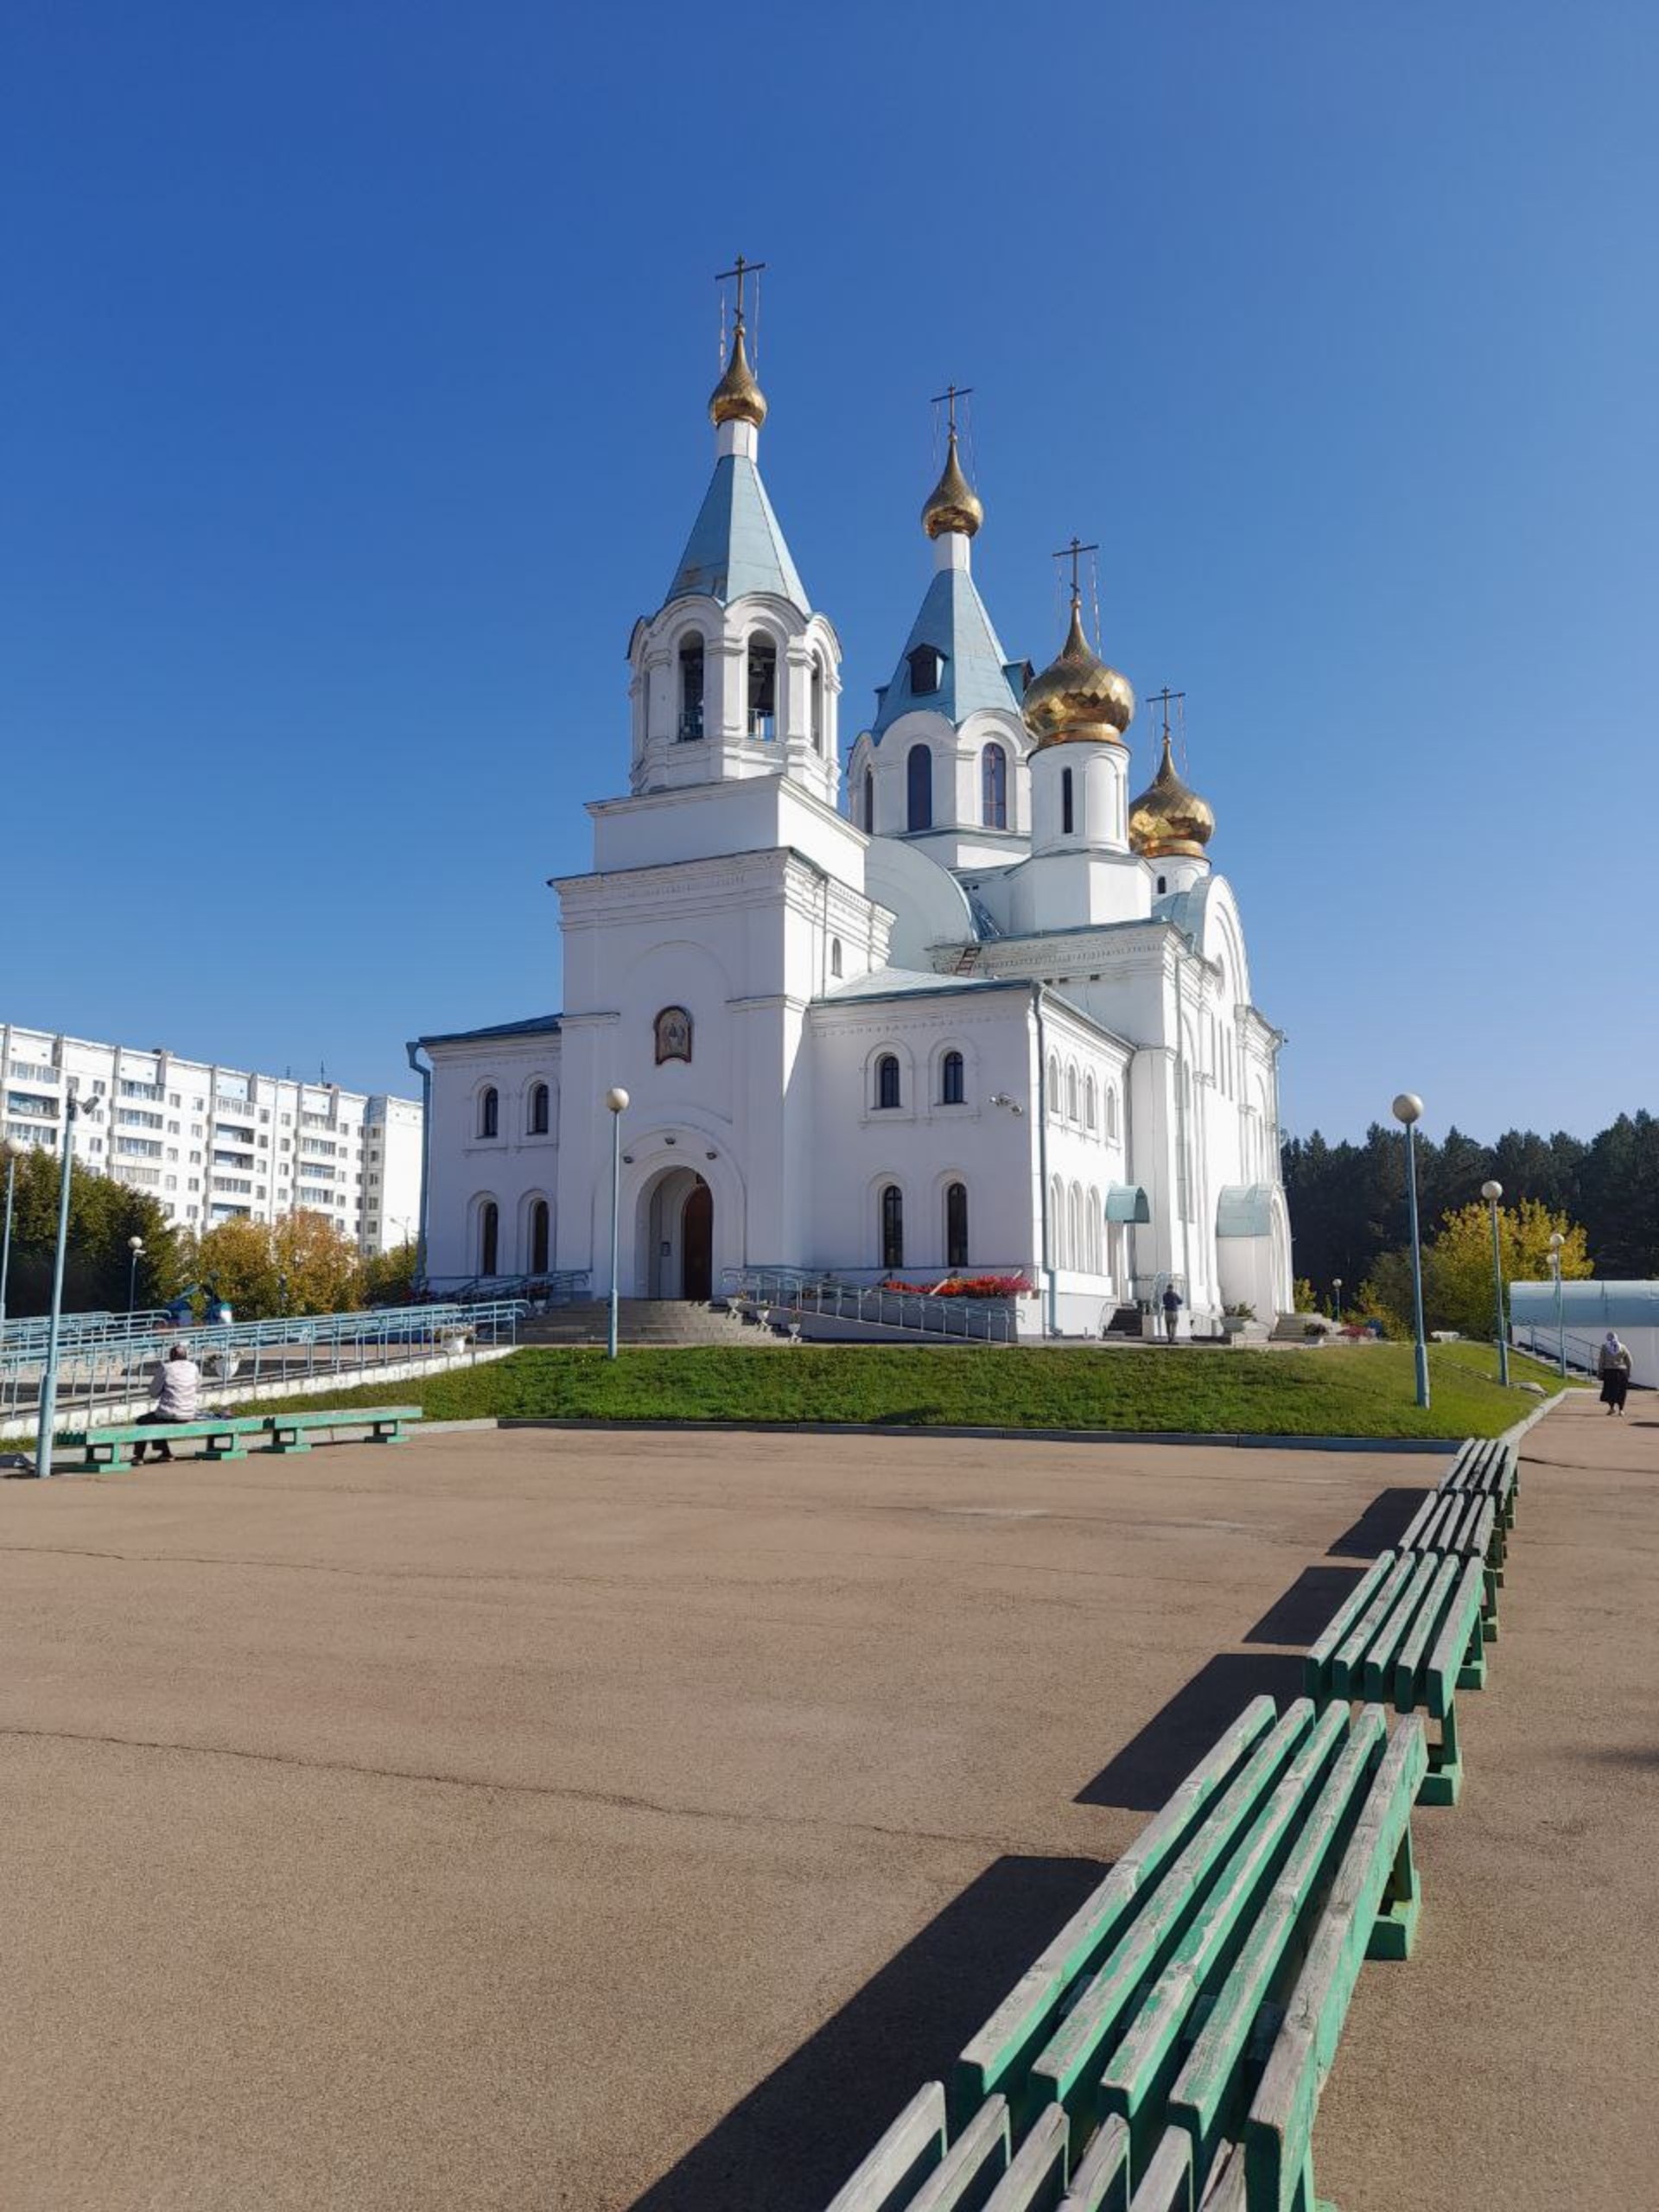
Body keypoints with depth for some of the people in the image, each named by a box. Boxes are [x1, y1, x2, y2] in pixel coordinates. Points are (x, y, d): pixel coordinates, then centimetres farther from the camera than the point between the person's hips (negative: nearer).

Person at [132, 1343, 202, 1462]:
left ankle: (139, 1456, 26)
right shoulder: (194, 1367, 1)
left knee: (142, 1421, 23)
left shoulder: (166, 1368, -10)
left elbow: (154, 1392, -3)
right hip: (190, 1416, 5)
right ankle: (166, 1453, 38)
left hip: (170, 1415, -5)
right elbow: (198, 1389, 13)